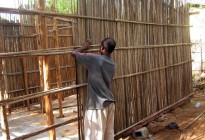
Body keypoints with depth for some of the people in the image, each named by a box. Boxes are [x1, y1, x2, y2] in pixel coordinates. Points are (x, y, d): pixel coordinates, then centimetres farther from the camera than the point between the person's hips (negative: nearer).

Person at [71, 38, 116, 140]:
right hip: (110, 103, 7)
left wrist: (84, 47, 9)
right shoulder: (112, 64, 7)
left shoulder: (94, 59, -15)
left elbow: (74, 53, -9)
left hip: (97, 104, -7)